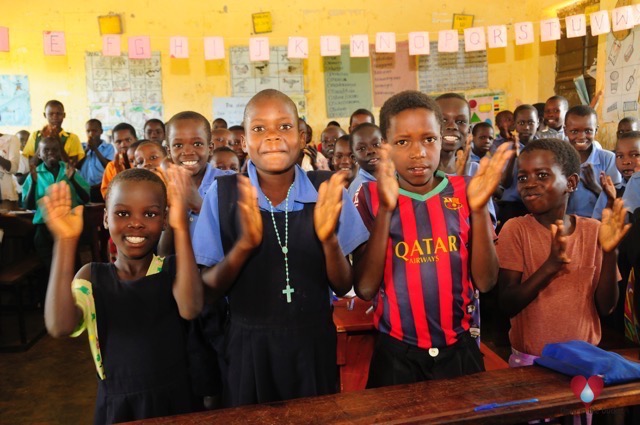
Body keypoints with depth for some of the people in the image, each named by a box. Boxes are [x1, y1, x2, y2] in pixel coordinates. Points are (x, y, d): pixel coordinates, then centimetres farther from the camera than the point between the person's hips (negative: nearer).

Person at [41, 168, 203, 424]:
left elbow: (190, 309, -30)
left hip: (173, 401, 0)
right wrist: (65, 242, -28)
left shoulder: (173, 270, -9)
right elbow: (60, 327, -24)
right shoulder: (91, 276, -5)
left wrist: (182, 229, -36)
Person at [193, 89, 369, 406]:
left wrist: (328, 238, -24)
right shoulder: (223, 192, -9)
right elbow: (209, 287, -8)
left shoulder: (328, 191, -8)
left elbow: (343, 287, -5)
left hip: (313, 341, 1)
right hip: (248, 344, 0)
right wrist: (244, 244, -26)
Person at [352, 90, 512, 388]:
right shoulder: (370, 197, -7)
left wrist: (479, 208, -18)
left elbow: (485, 281, -6)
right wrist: (385, 209, -25)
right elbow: (365, 289, -15)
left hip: (459, 350, 2)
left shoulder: (464, 192, -2)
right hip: (396, 354, -1)